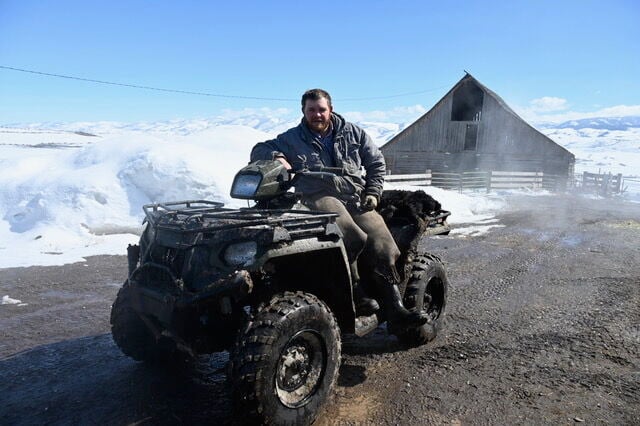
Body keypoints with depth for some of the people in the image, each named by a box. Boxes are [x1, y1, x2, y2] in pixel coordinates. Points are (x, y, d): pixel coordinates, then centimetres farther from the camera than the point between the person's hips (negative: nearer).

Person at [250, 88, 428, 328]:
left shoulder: (353, 133, 20)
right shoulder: (291, 139, 15)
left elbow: (376, 163, 22)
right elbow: (258, 151, 13)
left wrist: (373, 193, 7)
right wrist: (277, 157, -10)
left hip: (357, 198, 3)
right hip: (321, 198, -3)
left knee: (382, 245, -18)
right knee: (352, 238, -34)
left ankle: (395, 308, -14)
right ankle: (356, 297, -23)